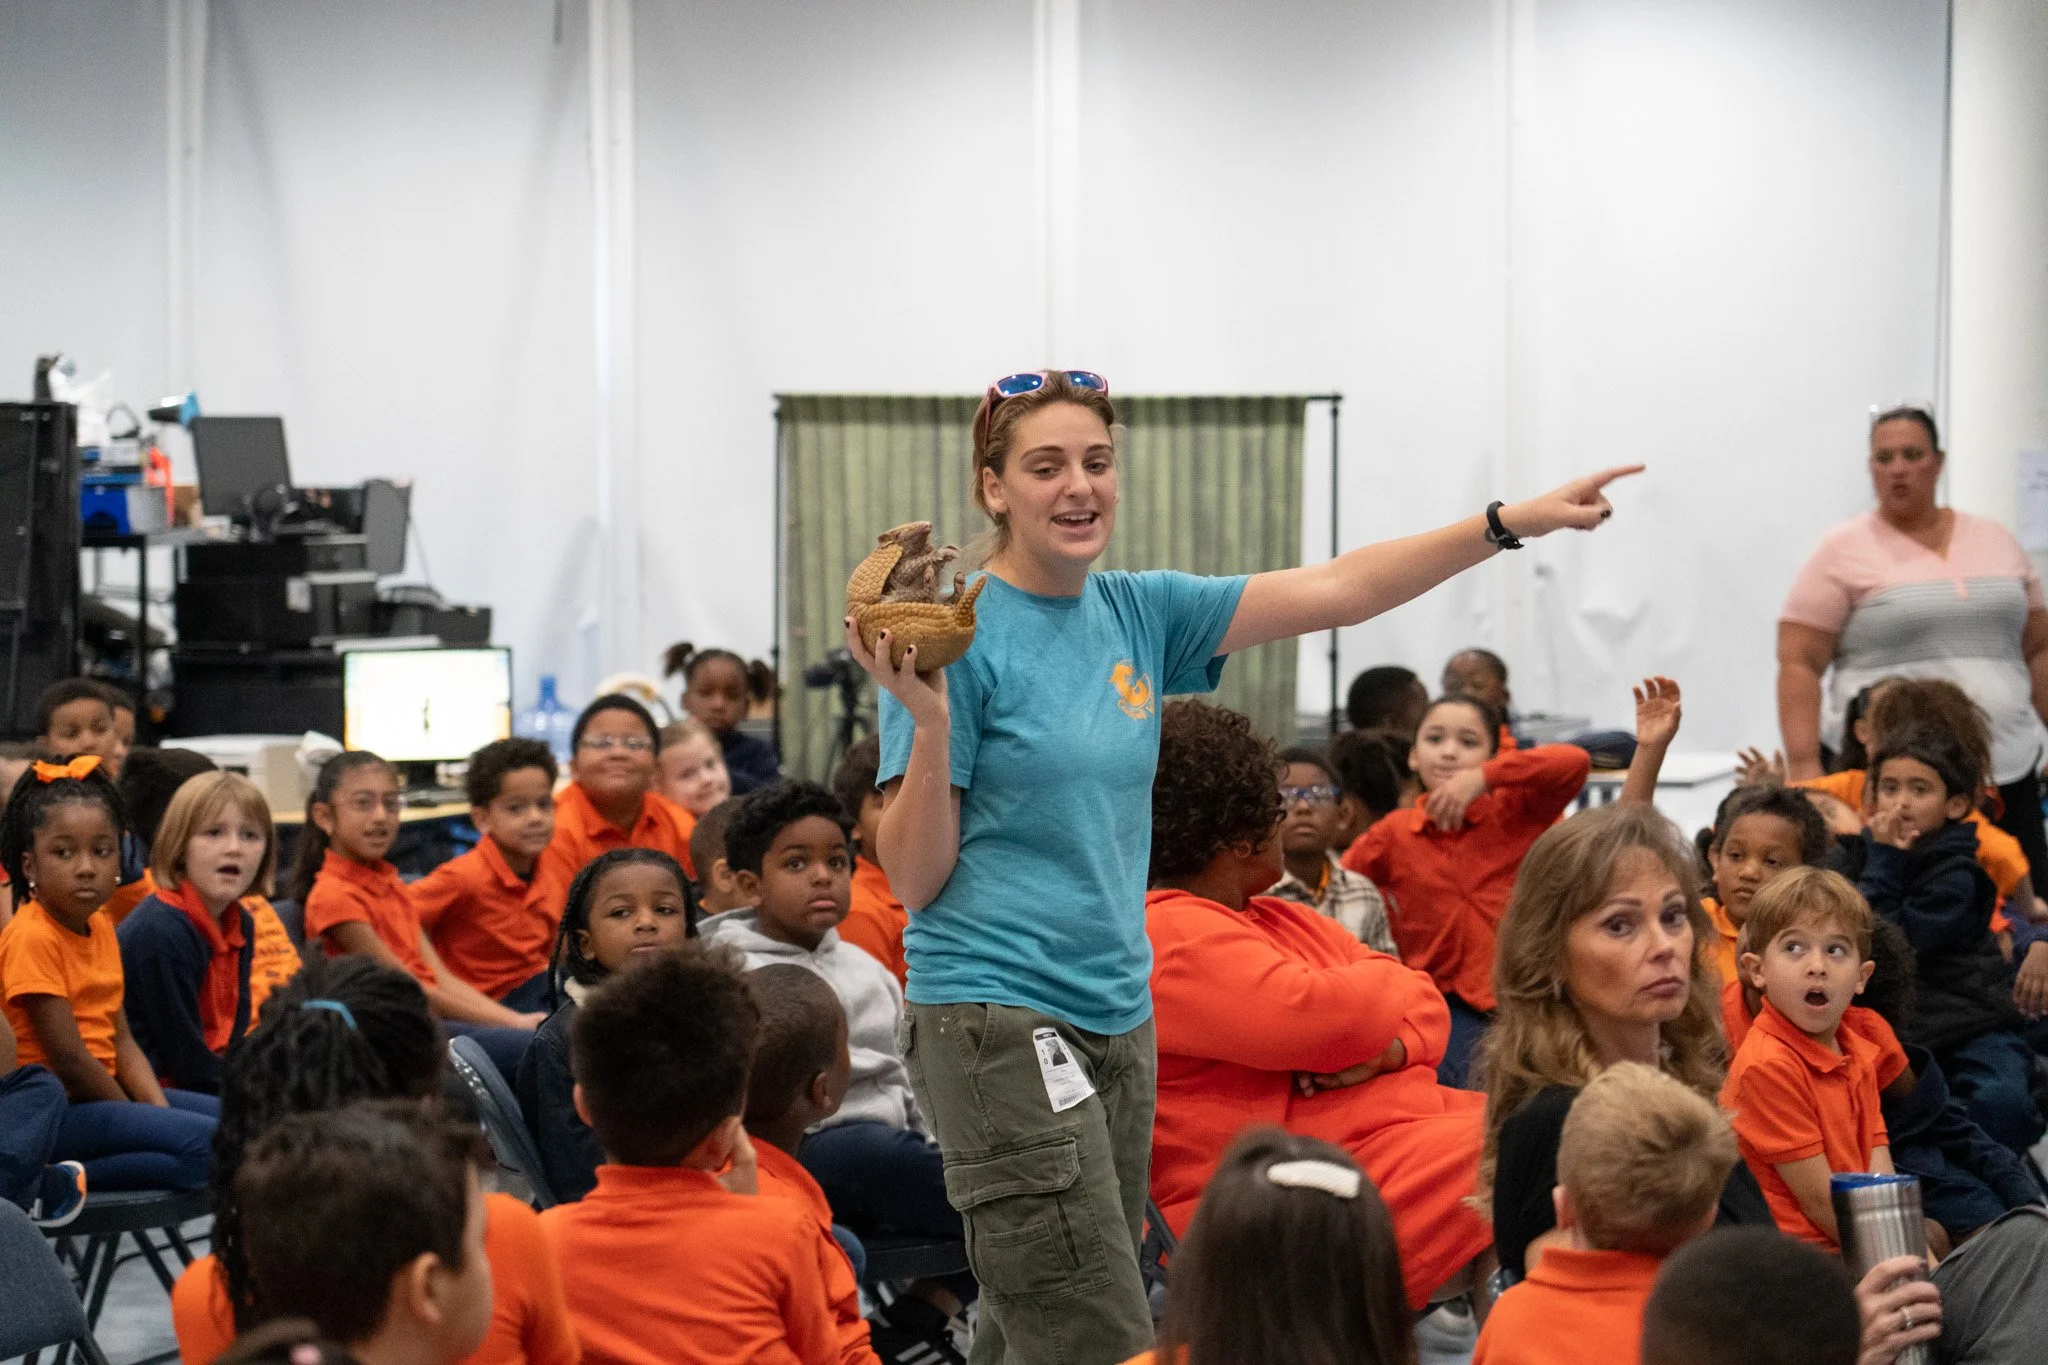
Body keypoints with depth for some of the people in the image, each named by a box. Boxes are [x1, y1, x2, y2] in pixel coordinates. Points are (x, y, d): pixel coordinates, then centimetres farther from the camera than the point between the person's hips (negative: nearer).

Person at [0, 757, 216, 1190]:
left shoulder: (100, 928, 11)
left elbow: (121, 1041, 9)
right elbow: (69, 1060, -18)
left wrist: (161, 1111, -6)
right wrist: (144, 1121, -10)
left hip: (102, 1093, 9)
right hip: (54, 1107, -9)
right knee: (205, 1143, -23)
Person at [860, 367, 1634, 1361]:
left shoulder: (1138, 612, 8)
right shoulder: (959, 637, -10)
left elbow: (1333, 592, 5)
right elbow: (913, 879, -11)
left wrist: (1517, 522, -1)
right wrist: (930, 722, -26)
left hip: (1118, 1014, 7)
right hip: (998, 1016, -7)